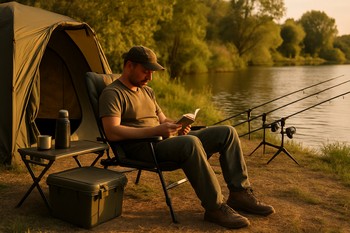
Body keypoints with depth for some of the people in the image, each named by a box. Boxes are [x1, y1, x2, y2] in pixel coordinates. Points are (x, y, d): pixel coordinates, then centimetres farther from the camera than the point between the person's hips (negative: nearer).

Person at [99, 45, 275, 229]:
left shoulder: (147, 91, 22)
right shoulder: (112, 93, -5)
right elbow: (112, 132, -19)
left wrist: (177, 127, -1)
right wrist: (155, 131, -24)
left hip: (166, 142, 9)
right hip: (141, 149, -8)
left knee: (226, 132, -1)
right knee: (191, 143, -39)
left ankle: (240, 194, 1)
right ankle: (215, 207, -26)